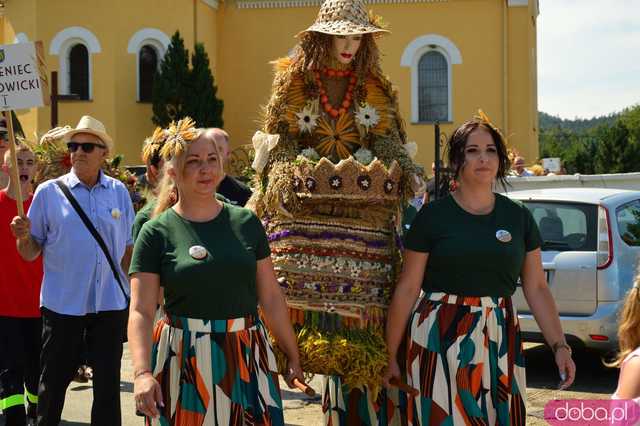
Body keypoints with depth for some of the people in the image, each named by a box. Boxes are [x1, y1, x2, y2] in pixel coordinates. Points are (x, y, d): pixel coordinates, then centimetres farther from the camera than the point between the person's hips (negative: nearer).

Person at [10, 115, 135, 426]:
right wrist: (24, 237, -20)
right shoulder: (49, 192, -1)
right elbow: (30, 253, 0)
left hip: (111, 303, 1)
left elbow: (128, 249, 11)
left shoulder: (118, 192, 4)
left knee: (108, 383, 9)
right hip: (62, 303, -1)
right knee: (54, 382, 8)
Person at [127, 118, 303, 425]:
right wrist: (142, 373, -22)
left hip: (248, 358, 2)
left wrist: (293, 356, 9)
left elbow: (271, 298, 9)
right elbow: (141, 311, -9)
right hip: (184, 363, -2)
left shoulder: (246, 223, 5)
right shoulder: (156, 233, -3)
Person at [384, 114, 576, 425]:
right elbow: (407, 289, -2)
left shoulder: (519, 217, 7)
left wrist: (559, 346, 0)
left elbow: (536, 288, 9)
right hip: (440, 340, -3)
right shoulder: (433, 216, -3)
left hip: (500, 340, 3)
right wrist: (390, 355, -2)